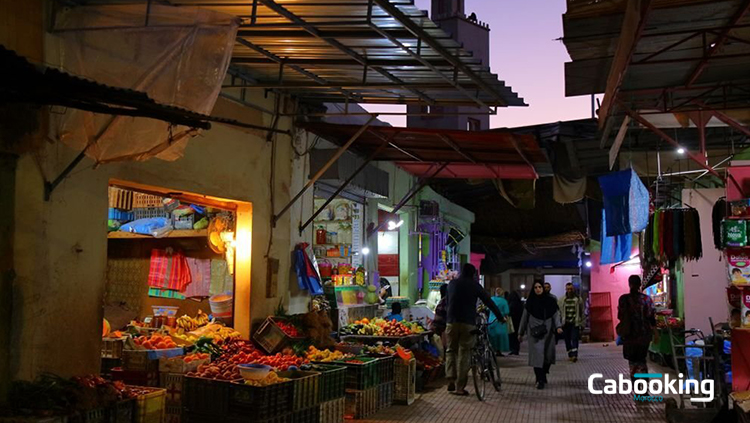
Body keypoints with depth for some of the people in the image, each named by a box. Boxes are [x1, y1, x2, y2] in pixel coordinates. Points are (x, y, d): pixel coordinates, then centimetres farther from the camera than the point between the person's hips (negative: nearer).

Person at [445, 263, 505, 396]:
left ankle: (451, 380, -2)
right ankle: (459, 387, 0)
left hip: (452, 322, 3)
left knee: (451, 350, 14)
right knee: (464, 354, 0)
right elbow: (489, 302, 8)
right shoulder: (474, 285, 5)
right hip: (468, 323, -3)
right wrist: (501, 317, 17)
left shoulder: (452, 283, 14)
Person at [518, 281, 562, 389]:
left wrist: (558, 326, -16)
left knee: (548, 355, 2)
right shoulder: (530, 302, 5)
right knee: (537, 354, -9)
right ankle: (540, 380, -5)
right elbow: (524, 317, 9)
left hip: (548, 332, 1)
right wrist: (520, 333, 11)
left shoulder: (550, 301, 5)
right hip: (535, 332, -1)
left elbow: (556, 314, 2)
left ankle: (543, 376, 25)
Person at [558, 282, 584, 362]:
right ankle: (570, 355, 19)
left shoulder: (578, 299, 4)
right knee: (567, 340, 7)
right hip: (565, 323, 2)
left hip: (575, 323, -2)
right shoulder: (561, 300, 7)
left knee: (574, 339, -12)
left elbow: (582, 312, 6)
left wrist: (581, 323, 3)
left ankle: (574, 355, -19)